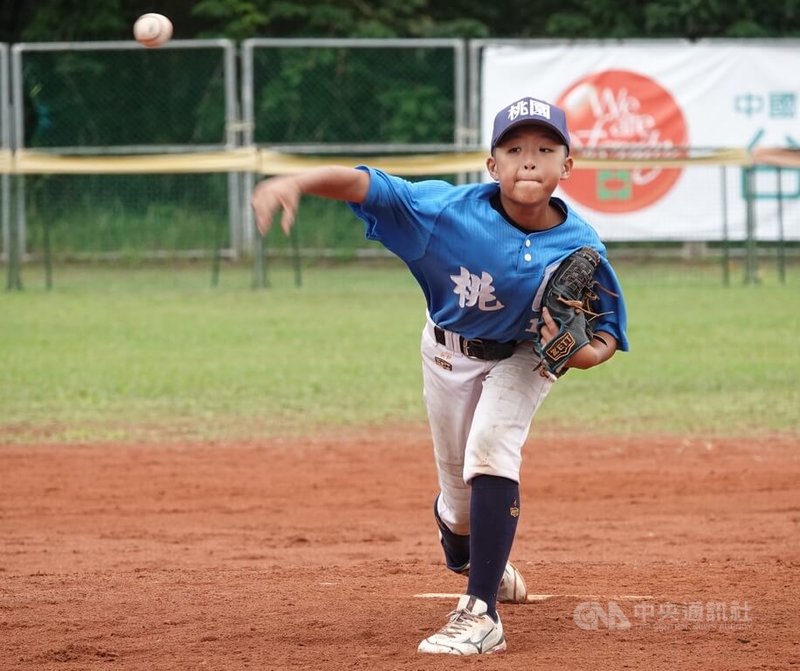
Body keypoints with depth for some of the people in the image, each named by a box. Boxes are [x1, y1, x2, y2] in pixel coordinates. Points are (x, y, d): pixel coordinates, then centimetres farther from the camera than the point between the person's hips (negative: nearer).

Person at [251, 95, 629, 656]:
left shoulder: (580, 248, -27)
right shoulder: (452, 209, -31)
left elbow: (609, 330, -13)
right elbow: (364, 185, -38)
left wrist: (586, 354, -37)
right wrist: (296, 182, -57)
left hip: (523, 357, -1)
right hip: (449, 353, 1)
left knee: (490, 447, -28)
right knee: (459, 495, 13)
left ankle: (480, 616, -27)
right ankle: (467, 558, 53)